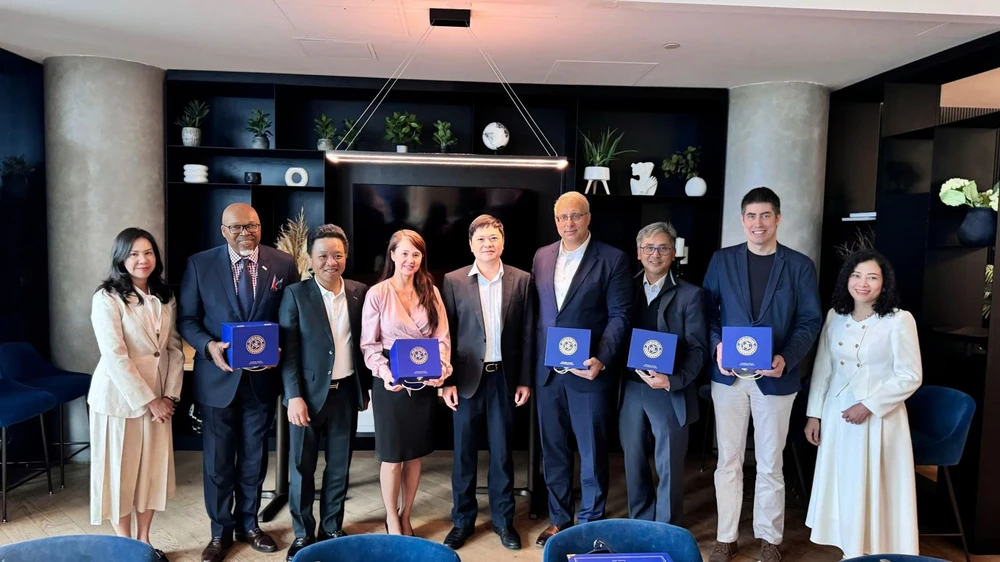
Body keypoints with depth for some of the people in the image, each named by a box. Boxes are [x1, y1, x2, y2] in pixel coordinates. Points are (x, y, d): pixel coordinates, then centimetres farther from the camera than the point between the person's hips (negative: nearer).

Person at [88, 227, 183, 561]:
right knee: (120, 470, 7)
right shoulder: (107, 297, -12)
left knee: (154, 468, 11)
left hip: (158, 396, 5)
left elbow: (175, 348, 6)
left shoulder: (164, 297, 6)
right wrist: (148, 401, -16)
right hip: (120, 396, -5)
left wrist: (170, 394, -4)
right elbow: (114, 356, -17)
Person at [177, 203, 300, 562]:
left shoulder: (283, 264, -2)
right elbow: (186, 318, 0)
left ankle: (248, 524, 35)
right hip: (218, 376, -1)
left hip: (263, 376, 1)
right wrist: (209, 346, -18)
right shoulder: (199, 264, -3)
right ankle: (221, 531, 30)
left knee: (254, 457, 16)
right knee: (218, 460, 11)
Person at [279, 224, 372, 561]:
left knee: (339, 467, 13)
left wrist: (365, 387, 8)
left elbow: (364, 343, 7)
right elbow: (287, 350, -8)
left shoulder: (360, 293, 2)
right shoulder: (295, 294, -6)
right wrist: (294, 396, -14)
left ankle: (332, 529, 30)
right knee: (302, 468, 9)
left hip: (346, 393, 3)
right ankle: (302, 534, 26)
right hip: (308, 393, -2)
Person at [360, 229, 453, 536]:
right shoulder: (377, 293, -6)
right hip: (391, 383, -3)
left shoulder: (431, 291, 4)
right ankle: (392, 520, 27)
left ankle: (406, 517, 30)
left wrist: (442, 367, -16)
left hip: (424, 383, 3)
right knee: (392, 456, 7)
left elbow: (442, 337, 2)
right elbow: (369, 343, -6)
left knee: (415, 453, 12)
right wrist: (384, 372, -22)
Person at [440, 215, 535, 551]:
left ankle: (503, 519, 27)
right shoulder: (454, 281, -1)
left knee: (502, 452, 11)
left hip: (504, 377, 1)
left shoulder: (521, 280, 1)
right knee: (464, 452, 9)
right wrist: (447, 380, -6)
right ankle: (463, 520, 25)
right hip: (467, 378, 0)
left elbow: (527, 333, 3)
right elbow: (445, 333, -1)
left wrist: (525, 380, 0)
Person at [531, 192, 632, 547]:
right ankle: (559, 519, 31)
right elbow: (535, 310, 11)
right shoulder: (541, 256, 8)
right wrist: (532, 363, 6)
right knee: (553, 449, 14)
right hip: (546, 370, 4)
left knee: (592, 451, 8)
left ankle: (591, 523, 26)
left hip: (588, 370, -4)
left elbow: (620, 316, -7)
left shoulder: (613, 259, -5)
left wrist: (601, 360, -19)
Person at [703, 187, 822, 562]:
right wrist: (716, 345, -15)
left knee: (770, 464, 11)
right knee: (728, 461, 10)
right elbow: (707, 311, 3)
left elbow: (810, 320, -1)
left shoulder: (800, 266, 1)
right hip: (728, 375, 1)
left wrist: (786, 358, -17)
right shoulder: (722, 260, 4)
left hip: (774, 377, -1)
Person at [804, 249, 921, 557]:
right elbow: (822, 368, 7)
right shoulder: (835, 316, 3)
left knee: (874, 488, 4)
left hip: (879, 418, -4)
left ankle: (877, 554, 22)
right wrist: (814, 414, 6)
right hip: (837, 414, 5)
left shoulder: (899, 320, -11)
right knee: (842, 485, 13)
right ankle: (850, 551, 29)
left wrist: (869, 405, -17)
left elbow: (911, 377, -10)